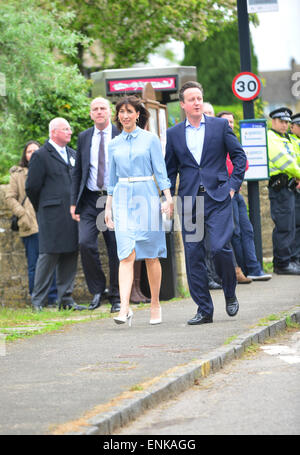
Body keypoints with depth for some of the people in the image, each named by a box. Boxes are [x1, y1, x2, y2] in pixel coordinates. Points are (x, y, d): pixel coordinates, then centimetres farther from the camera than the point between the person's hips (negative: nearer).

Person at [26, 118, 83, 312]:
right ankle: (38, 301, -1)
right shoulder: (41, 156, -4)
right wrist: (43, 209, 5)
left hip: (72, 214, 6)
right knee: (49, 255, -7)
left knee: (70, 256, 5)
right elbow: (32, 187, -3)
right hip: (52, 216, -6)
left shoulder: (73, 154, 18)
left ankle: (66, 299, 10)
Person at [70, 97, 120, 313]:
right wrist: (74, 202, 6)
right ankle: (97, 289, 3)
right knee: (85, 243, -14)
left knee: (116, 250, 1)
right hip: (90, 201, 2)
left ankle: (116, 297, 12)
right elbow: (77, 172, 13)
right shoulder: (84, 137, 11)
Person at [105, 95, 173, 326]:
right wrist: (108, 207, 16)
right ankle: (125, 308, -19)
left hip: (146, 197, -2)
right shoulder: (114, 144, 11)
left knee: (151, 255, 3)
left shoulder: (150, 139, 1)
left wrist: (168, 198, -10)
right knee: (127, 255, -10)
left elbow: (161, 171, 0)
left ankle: (155, 305, 16)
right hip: (122, 199, 2)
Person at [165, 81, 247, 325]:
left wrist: (233, 184, -1)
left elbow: (239, 156, 9)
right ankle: (204, 309, 6)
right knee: (193, 255, -1)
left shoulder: (220, 126, 6)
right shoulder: (174, 134, 10)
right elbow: (170, 169, 14)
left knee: (220, 247, -15)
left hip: (218, 197, -2)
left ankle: (230, 294, 11)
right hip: (189, 201, 2)